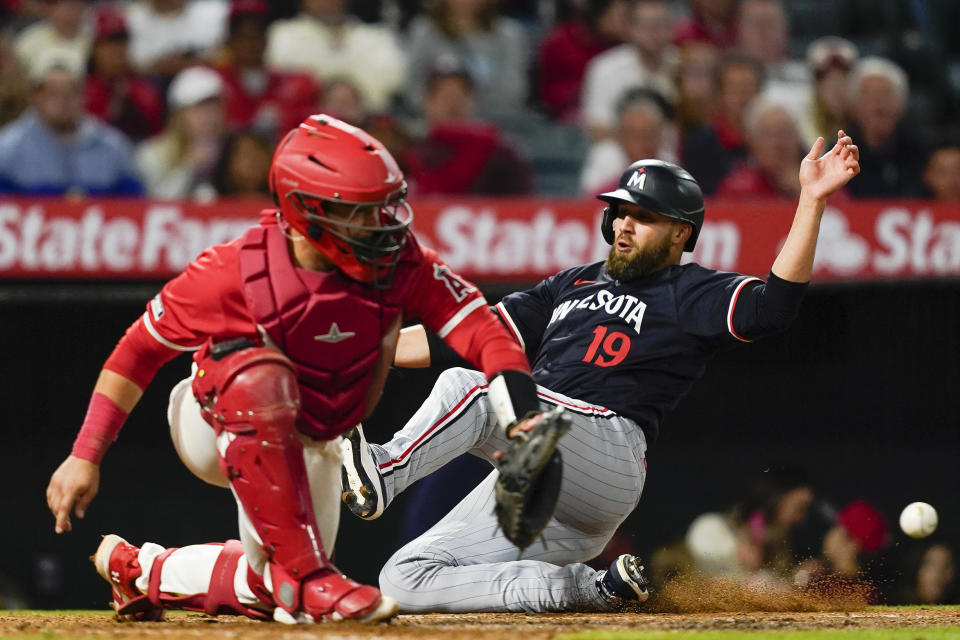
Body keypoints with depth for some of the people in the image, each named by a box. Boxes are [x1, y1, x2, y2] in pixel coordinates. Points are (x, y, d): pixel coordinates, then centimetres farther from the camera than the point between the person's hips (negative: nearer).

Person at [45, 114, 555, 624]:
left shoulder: (402, 266, -22)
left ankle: (140, 571, 39)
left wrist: (523, 422, -48)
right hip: (215, 427, -5)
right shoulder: (238, 271, -29)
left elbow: (484, 333, -29)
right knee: (262, 376, -40)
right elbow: (142, 348, -17)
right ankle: (307, 578, -34)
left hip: (310, 451, 5)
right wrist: (85, 456, -18)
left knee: (269, 590, 12)